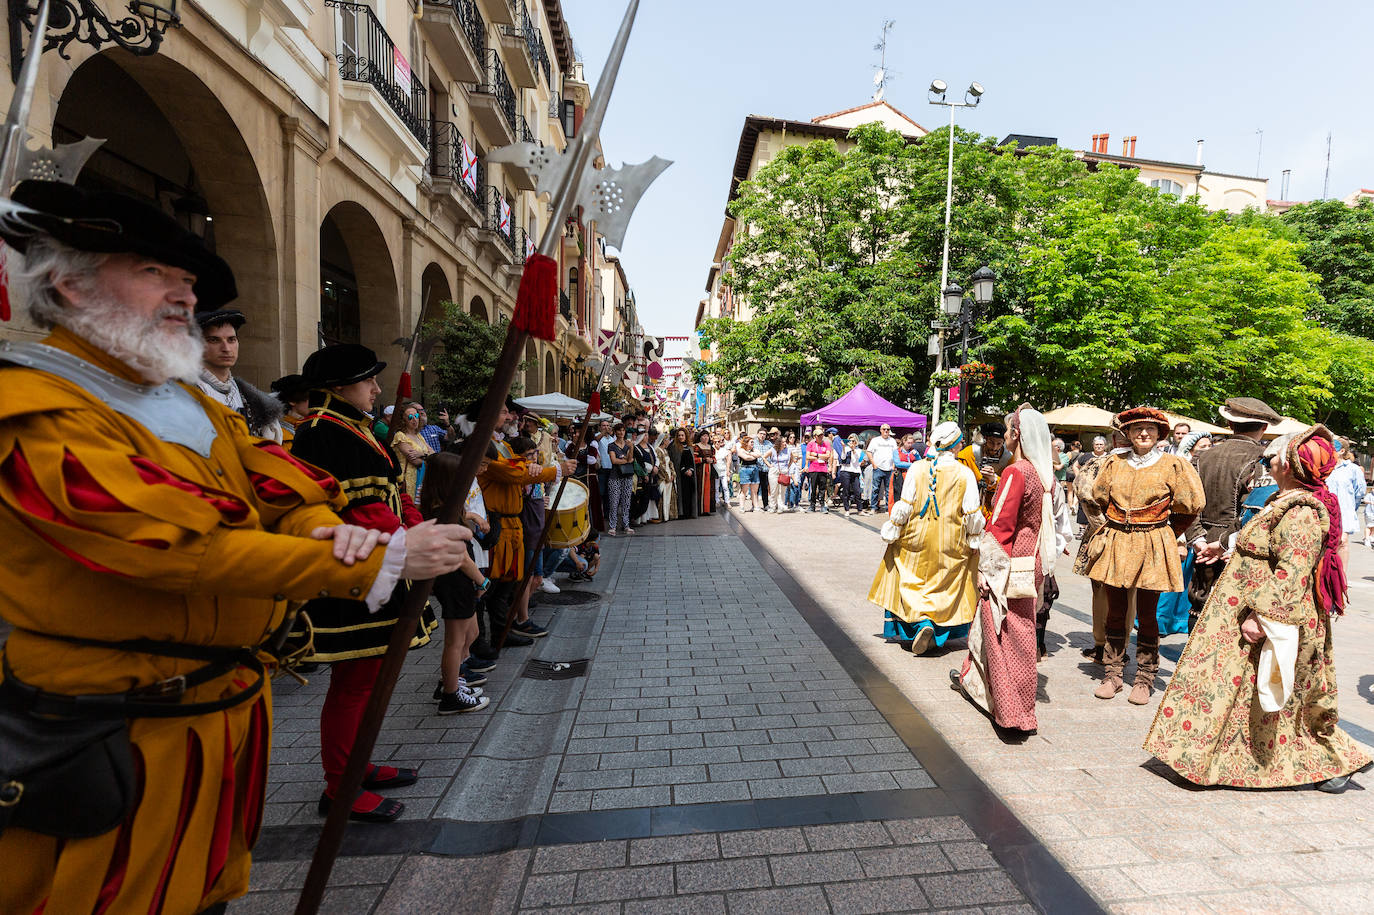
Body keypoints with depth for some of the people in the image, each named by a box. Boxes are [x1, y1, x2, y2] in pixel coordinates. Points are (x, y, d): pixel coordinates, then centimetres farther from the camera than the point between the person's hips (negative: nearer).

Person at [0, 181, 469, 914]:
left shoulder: (191, 402, 9)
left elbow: (277, 485, 2)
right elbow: (190, 549, -29)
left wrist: (328, 530, -22)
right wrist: (381, 561, -28)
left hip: (230, 704, 8)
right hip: (126, 739, -8)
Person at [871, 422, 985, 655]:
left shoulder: (917, 468, -9)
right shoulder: (965, 474, -8)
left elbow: (905, 506, -8)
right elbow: (972, 514, -6)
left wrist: (892, 532, 2)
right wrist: (974, 541, 8)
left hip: (916, 539, 0)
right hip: (951, 544, 0)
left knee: (912, 583, 10)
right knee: (944, 585, 14)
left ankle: (922, 623, -9)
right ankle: (939, 631, 11)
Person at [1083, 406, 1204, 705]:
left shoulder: (1173, 465, -1)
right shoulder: (1114, 463, 6)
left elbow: (1190, 506, 4)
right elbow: (1100, 496, 20)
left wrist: (1163, 533, 8)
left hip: (1152, 548, -2)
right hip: (1115, 545, 3)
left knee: (1146, 615, 3)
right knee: (1115, 612, 7)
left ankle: (1144, 680, 17)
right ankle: (1113, 675, 18)